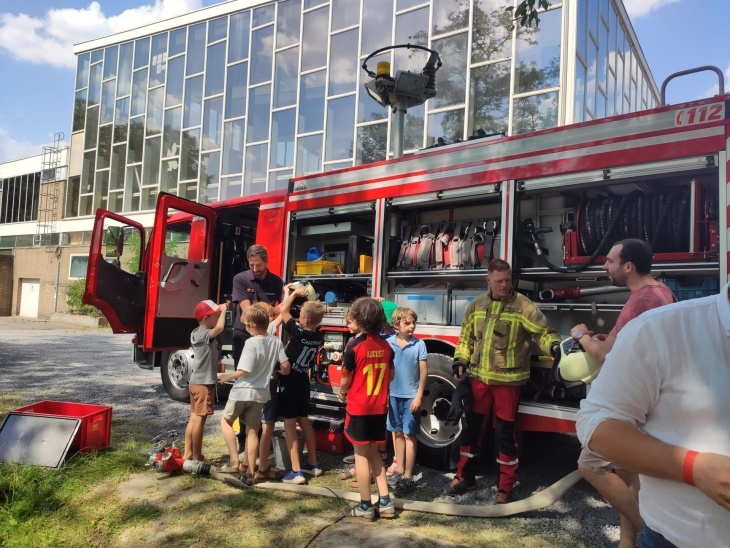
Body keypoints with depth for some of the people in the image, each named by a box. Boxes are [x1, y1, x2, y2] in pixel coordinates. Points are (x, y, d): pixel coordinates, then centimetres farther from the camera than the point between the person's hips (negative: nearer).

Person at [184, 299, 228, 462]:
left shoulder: (197, 333, 8)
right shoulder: (203, 334, -21)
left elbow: (216, 328, 24)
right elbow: (219, 328, -39)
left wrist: (220, 310, 11)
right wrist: (223, 311, -23)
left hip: (196, 381, 10)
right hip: (204, 383, -10)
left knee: (194, 418, 15)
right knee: (200, 419, -2)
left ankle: (188, 453, 23)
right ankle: (197, 457, 7)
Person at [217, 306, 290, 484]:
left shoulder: (251, 342, -19)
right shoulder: (276, 342, -2)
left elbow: (244, 371, -20)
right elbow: (286, 365, -1)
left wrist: (227, 376, -3)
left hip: (242, 391, -5)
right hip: (260, 393, 5)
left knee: (226, 421, 17)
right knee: (252, 431, 13)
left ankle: (234, 461, 10)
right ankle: (251, 473, 15)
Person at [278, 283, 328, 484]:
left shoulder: (298, 332, -21)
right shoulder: (318, 336, -4)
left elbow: (284, 311, -9)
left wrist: (291, 293, 4)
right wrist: (304, 297, 10)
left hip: (289, 382, -7)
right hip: (303, 382, 7)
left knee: (289, 424, -3)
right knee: (304, 421, 18)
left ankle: (296, 472, -5)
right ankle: (312, 464, 26)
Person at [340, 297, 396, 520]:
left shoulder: (354, 347, -16)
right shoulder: (386, 346, 0)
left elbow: (346, 379, -9)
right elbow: (391, 376, 10)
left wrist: (342, 392, 12)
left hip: (359, 408, -5)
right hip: (379, 407, 5)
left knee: (361, 454, 6)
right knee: (374, 452, 18)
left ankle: (365, 506, 14)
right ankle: (385, 502, 18)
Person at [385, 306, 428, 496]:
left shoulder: (419, 344, -8)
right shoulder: (388, 343, -5)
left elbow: (424, 371, -5)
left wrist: (419, 396, -8)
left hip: (411, 396, -3)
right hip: (393, 395, 3)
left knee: (409, 435, 3)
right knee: (397, 433, 14)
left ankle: (408, 477, 11)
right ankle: (399, 470, 29)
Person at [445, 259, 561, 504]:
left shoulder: (523, 305, -8)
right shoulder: (476, 305, 6)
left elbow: (543, 331, -12)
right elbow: (466, 336, 15)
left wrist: (554, 346, -32)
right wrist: (460, 360, 5)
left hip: (508, 379, -4)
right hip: (480, 377, 4)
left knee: (505, 431, 4)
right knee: (474, 426, 14)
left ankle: (506, 486, 19)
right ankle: (465, 475, 31)